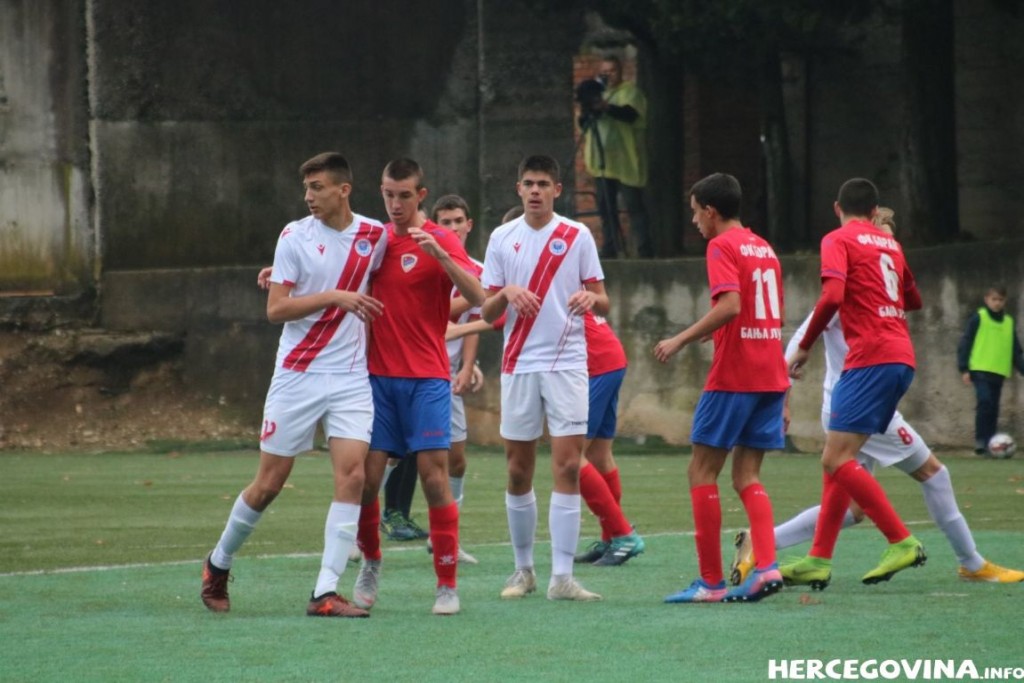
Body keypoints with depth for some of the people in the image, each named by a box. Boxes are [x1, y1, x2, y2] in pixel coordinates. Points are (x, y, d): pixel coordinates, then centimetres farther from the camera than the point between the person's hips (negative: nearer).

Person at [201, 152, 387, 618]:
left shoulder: (374, 235, 3)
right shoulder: (295, 236, -5)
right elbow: (276, 309, -11)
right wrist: (336, 297, -19)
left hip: (351, 378, 2)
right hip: (297, 374, -2)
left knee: (352, 475, -14)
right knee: (269, 482, 3)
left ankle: (326, 593, -12)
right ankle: (219, 563, 27)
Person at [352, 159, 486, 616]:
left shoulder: (441, 242, -3)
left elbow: (477, 297, -16)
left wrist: (440, 255, -29)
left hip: (426, 380, -3)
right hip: (378, 376, 3)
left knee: (434, 476, -9)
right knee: (366, 477, -3)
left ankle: (447, 586, -3)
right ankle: (370, 564, 22)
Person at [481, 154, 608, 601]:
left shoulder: (577, 236, 3)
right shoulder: (502, 239, 7)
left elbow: (603, 302, 5)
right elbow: (487, 313, 7)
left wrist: (590, 299, -18)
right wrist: (506, 293, -14)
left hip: (567, 363, -2)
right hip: (518, 364, 2)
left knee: (567, 467, -10)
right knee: (518, 472, 5)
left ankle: (562, 577, -11)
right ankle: (523, 569, 19)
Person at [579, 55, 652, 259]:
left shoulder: (630, 91, 1)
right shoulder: (596, 92, 20)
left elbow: (630, 114, -19)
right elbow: (584, 124, 15)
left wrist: (605, 107, -35)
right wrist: (584, 114, -9)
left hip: (625, 162, -6)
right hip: (602, 162, 6)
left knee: (634, 207, -10)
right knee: (606, 208, 5)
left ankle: (645, 252, -13)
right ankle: (609, 251, 8)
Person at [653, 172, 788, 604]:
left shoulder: (722, 246, -8)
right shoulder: (764, 249, 17)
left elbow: (729, 306, -23)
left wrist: (681, 340, -16)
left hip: (733, 377, -8)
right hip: (771, 376, 8)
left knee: (702, 471, 0)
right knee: (747, 475, 8)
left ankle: (711, 581, -2)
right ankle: (767, 566, -11)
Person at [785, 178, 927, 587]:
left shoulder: (838, 240, -2)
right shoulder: (890, 244, 20)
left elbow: (832, 296, -17)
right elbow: (913, 302, 32)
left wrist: (804, 347, -8)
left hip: (871, 358, -8)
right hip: (901, 357, 8)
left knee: (836, 460, -12)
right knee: (838, 460, 11)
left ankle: (902, 542, -17)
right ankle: (818, 559, 8)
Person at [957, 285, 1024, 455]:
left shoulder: (1009, 322, 14)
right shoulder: (978, 318, -1)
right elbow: (965, 343, -2)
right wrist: (964, 369, -8)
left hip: (999, 372, 5)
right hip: (980, 370, -5)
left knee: (993, 408, 6)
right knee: (985, 402, -20)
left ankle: (991, 443, 10)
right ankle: (981, 440, -16)